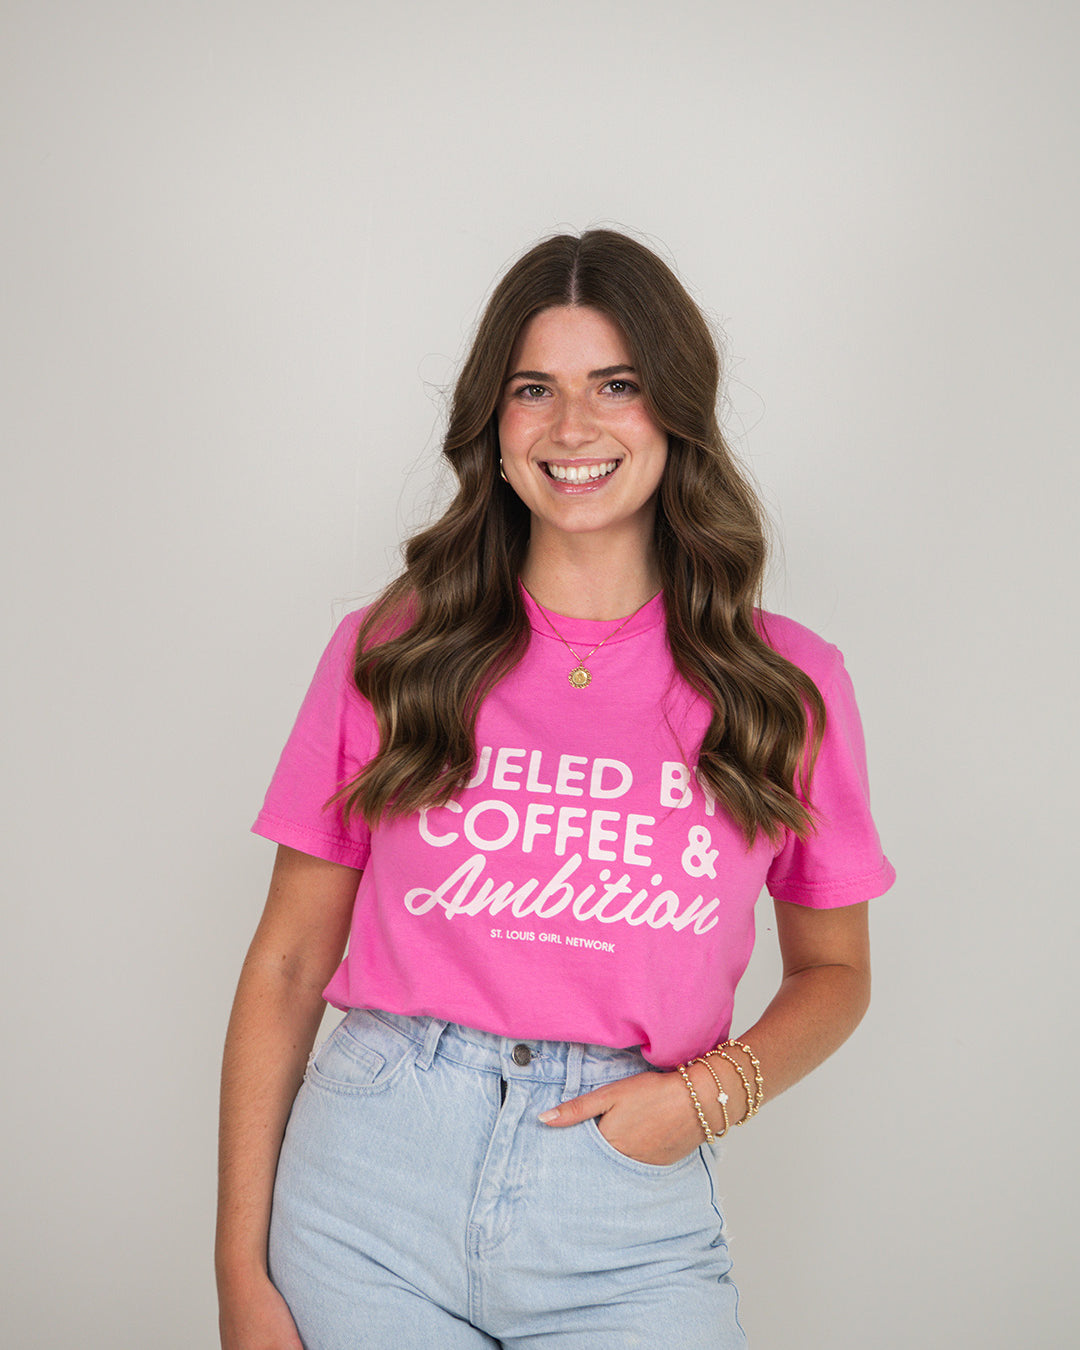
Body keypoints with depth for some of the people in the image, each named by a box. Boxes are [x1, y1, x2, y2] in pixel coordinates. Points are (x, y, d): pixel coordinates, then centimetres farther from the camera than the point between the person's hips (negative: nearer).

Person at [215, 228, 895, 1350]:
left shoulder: (787, 684, 2)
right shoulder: (390, 654, 1)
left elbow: (833, 970, 12)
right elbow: (286, 965, 2)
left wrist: (715, 1090, -8)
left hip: (630, 1221, 1)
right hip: (372, 1181, 0)